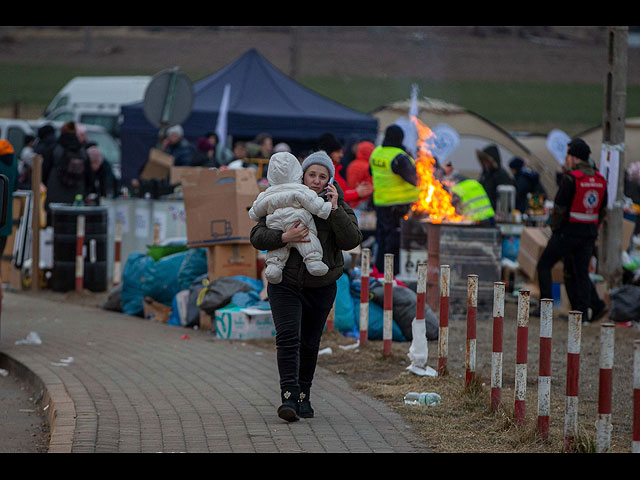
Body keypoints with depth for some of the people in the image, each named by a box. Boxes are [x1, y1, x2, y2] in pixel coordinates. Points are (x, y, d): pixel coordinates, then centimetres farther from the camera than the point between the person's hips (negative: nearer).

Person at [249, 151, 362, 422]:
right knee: (288, 338, -18)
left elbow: (352, 241, -15)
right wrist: (284, 237, -26)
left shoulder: (339, 206, -1)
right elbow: (257, 236, -8)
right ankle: (289, 397, -26)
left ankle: (303, 397, 25)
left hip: (321, 287, 2)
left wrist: (334, 209, -22)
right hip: (286, 284, -2)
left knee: (309, 344, 10)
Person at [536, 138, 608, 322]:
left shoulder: (571, 178, -15)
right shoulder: (600, 180, 7)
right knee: (581, 273, 10)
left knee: (544, 265, 8)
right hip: (589, 234, 6)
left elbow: (559, 208, -14)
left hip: (568, 231, -6)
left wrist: (554, 229, 0)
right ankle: (583, 312, 3)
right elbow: (602, 211, 12)